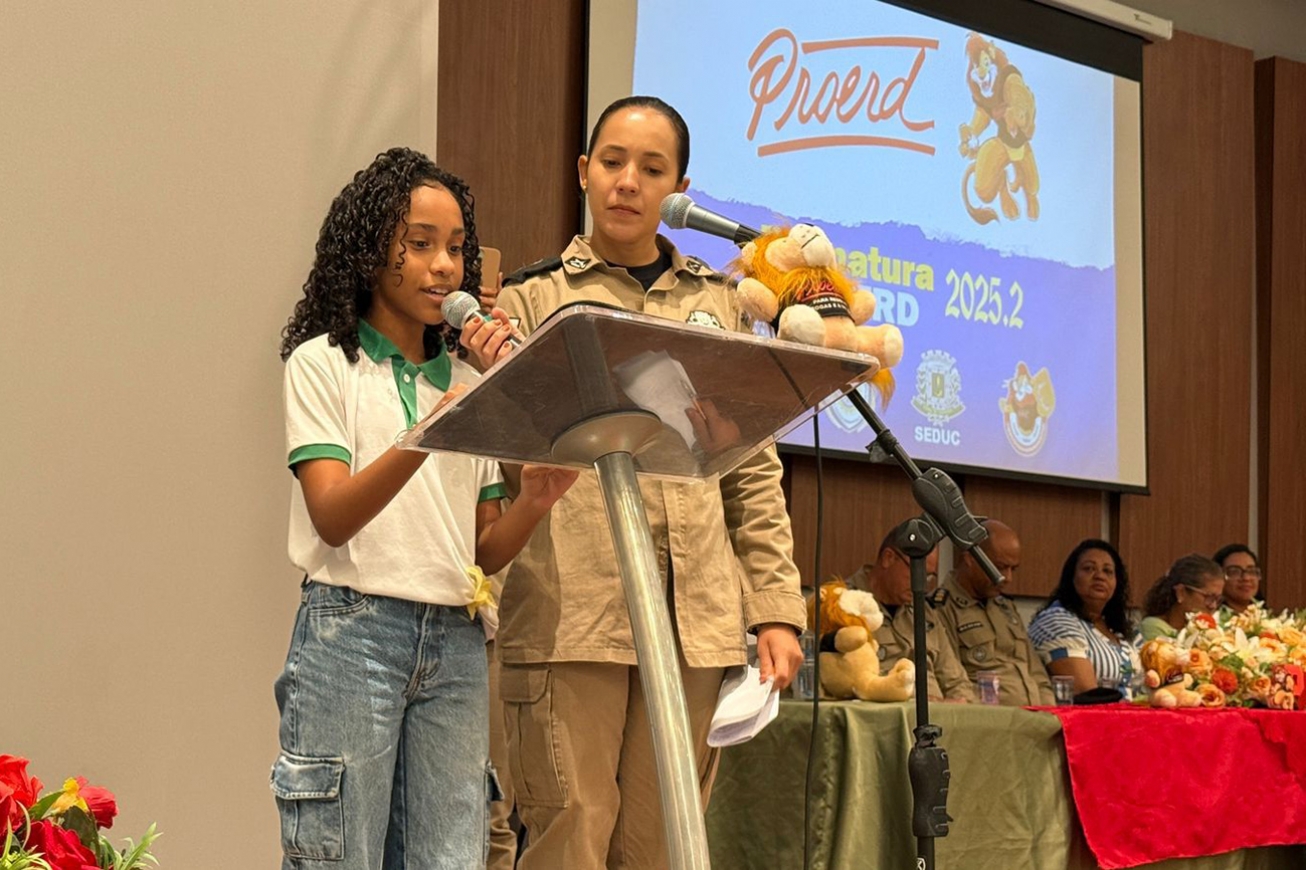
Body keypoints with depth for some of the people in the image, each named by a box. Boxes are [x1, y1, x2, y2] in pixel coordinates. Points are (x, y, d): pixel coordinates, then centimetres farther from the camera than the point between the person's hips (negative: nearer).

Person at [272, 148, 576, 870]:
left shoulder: (468, 381, 15)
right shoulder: (323, 363, 2)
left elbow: (483, 551, 13)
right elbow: (332, 517, -12)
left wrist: (533, 503, -9)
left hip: (455, 645, 4)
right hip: (352, 635, -4)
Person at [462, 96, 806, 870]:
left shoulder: (717, 304, 17)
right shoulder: (535, 298, 9)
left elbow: (753, 471, 16)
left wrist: (776, 609, 7)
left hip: (695, 616, 3)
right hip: (572, 612, -3)